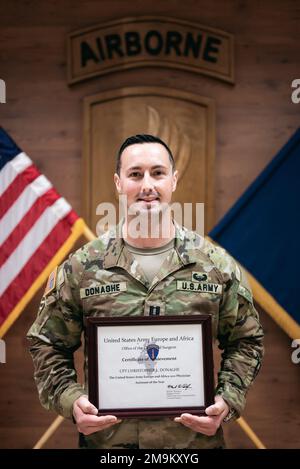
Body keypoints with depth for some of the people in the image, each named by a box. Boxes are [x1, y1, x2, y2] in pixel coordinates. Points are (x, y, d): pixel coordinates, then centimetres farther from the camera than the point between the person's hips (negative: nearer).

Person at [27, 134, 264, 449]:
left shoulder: (217, 264, 0)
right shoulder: (81, 267, -2)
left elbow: (245, 342, 8)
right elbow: (47, 345, 6)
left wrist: (227, 402, -7)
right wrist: (70, 400, -10)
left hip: (197, 437, 1)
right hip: (105, 439, 0)